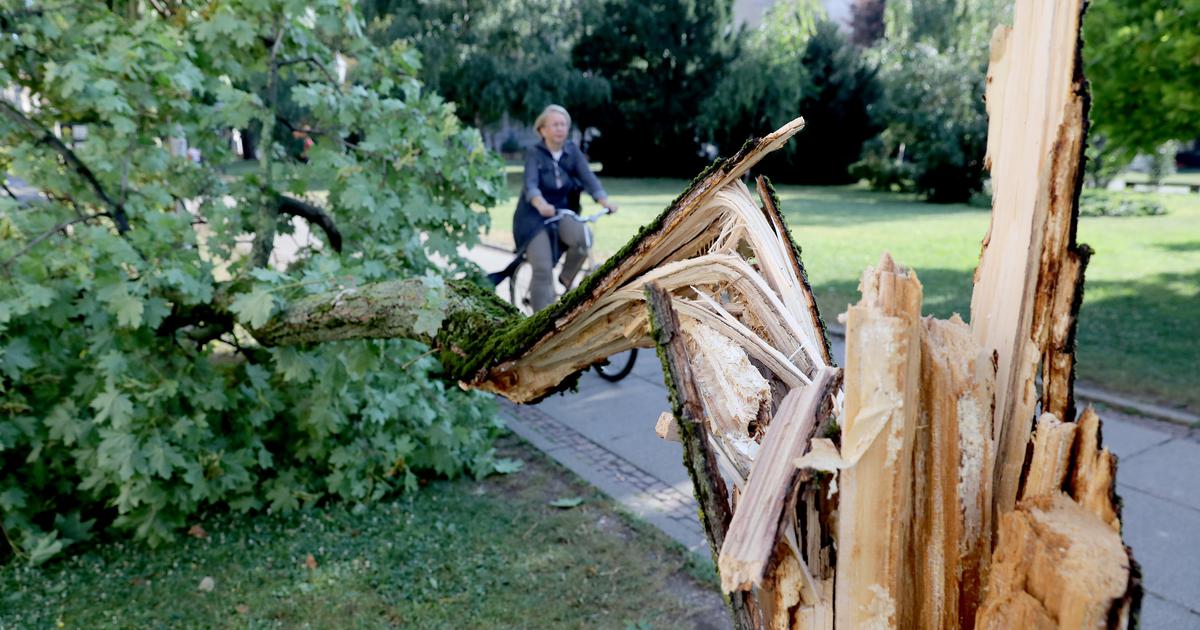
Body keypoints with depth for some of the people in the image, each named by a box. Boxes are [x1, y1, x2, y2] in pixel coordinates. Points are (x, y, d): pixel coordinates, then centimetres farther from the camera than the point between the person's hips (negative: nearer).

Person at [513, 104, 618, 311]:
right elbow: (530, 184, -24)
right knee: (543, 269, -15)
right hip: (534, 216, -3)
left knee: (581, 236, -29)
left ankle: (566, 280, -2)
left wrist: (604, 200, -32)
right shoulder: (534, 153, -8)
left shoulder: (573, 150, 1)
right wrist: (541, 204, -47)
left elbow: (588, 177, -12)